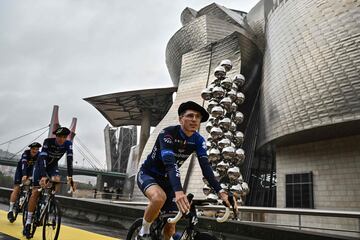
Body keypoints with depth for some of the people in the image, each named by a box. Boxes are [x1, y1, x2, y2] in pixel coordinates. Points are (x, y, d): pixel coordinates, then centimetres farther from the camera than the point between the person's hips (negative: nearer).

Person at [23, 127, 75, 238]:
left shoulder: (68, 144, -24)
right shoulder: (48, 141, -32)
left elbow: (69, 160, -30)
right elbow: (42, 159, -42)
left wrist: (70, 177, -41)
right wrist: (43, 176, -54)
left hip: (53, 165, 3)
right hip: (41, 164, -3)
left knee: (57, 181, -27)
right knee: (36, 191, -9)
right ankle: (28, 222, -3)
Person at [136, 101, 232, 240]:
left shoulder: (198, 141, -11)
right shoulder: (168, 133, -28)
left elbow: (205, 167, -21)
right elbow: (170, 164, -41)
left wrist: (220, 191, -36)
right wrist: (178, 191, -56)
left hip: (167, 180, 5)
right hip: (148, 174, -5)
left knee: (170, 228, 0)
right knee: (159, 197, -38)